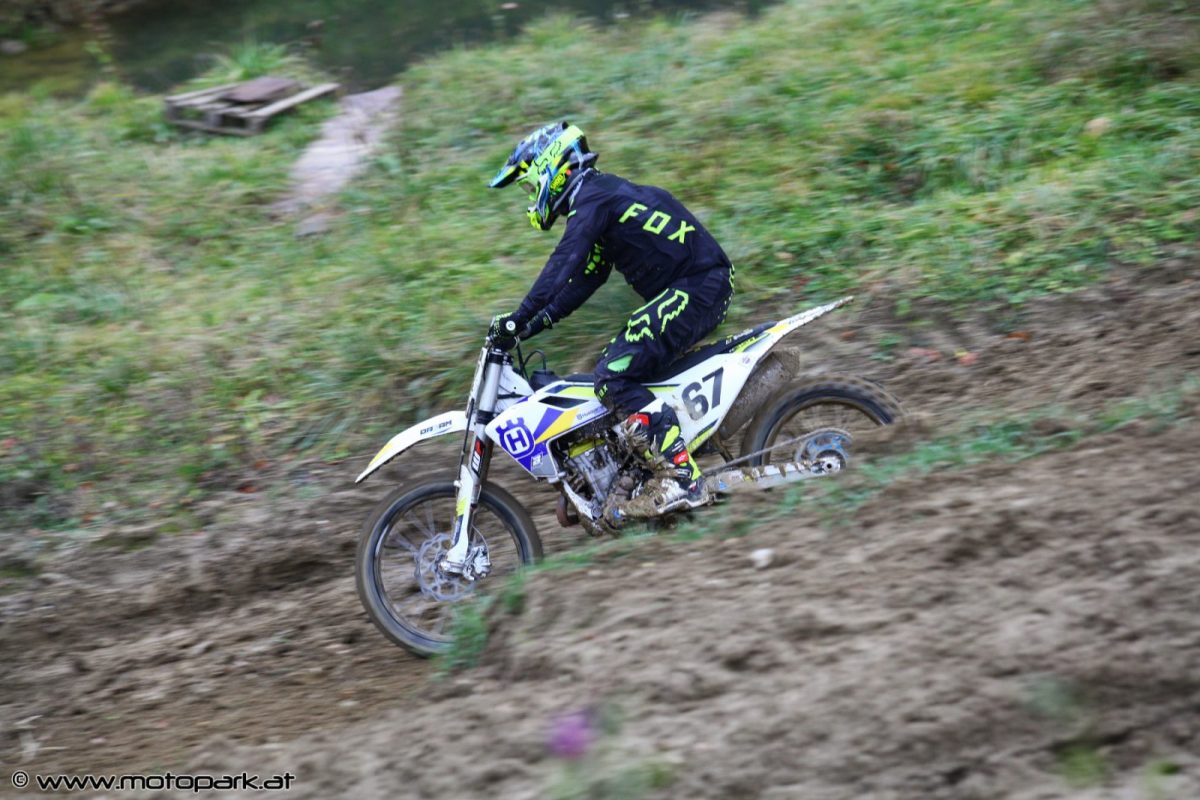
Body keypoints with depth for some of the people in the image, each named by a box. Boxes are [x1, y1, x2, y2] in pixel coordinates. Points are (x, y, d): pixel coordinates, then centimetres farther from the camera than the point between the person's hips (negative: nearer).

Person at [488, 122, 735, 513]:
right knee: (614, 367, 16)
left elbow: (564, 265, -24)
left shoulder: (593, 196, -9)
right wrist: (530, 326, 18)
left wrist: (519, 319, -27)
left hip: (698, 286, -11)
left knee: (615, 379, -19)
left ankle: (682, 478, -23)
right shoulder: (602, 194, 22)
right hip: (685, 290, 11)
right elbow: (582, 282, 24)